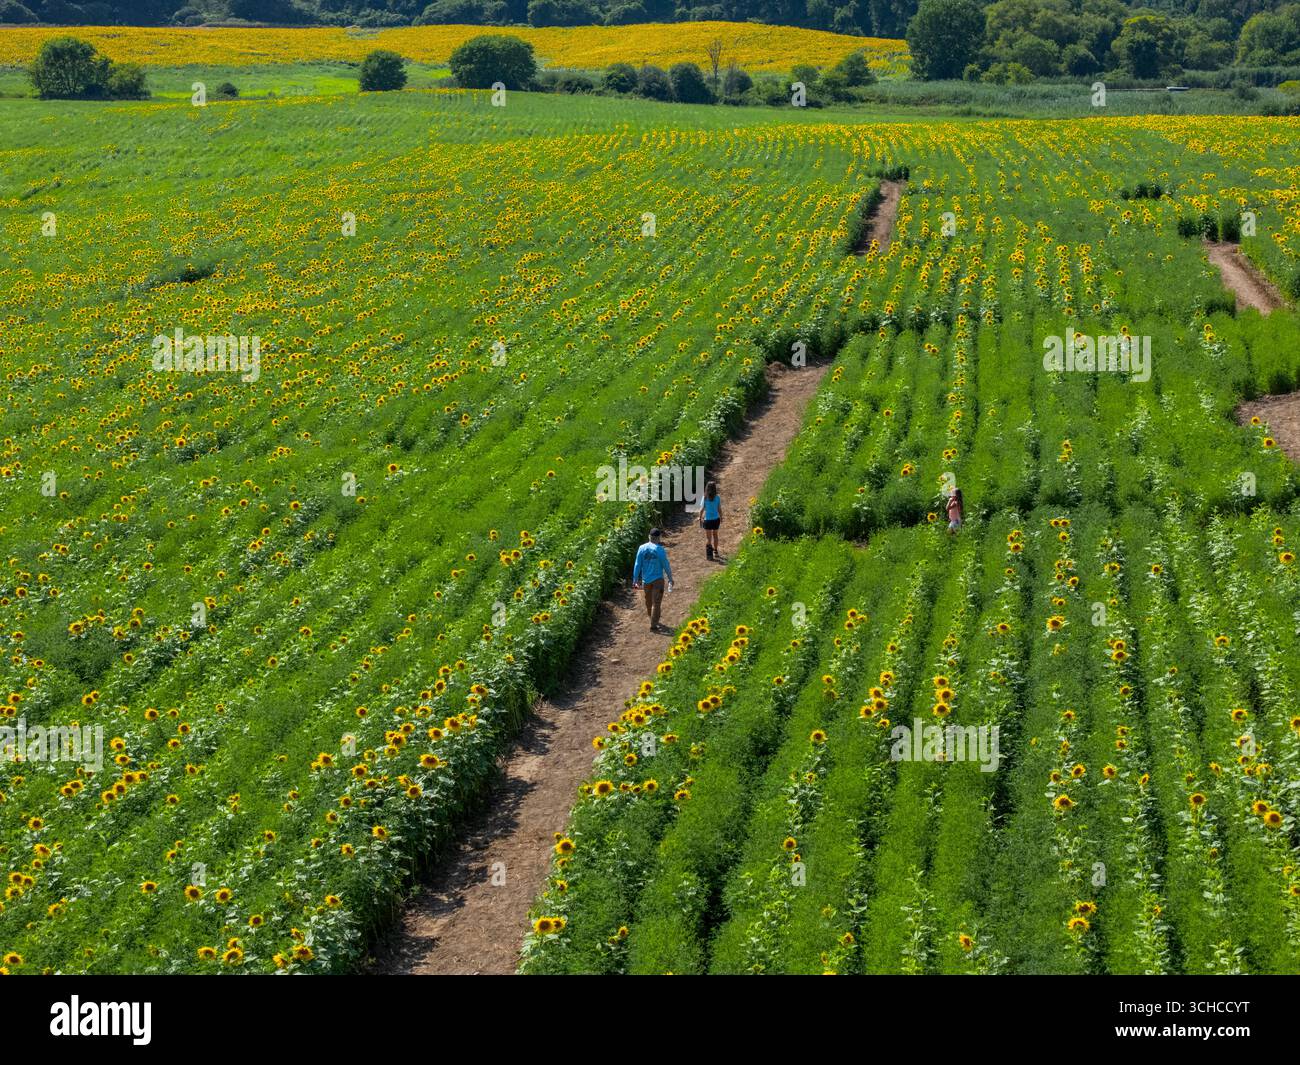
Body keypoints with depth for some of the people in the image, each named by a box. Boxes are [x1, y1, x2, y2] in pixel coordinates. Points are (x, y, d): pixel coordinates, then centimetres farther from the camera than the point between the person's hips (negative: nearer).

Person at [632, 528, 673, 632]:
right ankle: (653, 625, 0)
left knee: (648, 601, 20)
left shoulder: (642, 548, -4)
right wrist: (670, 579, 5)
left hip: (646, 580, 4)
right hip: (657, 579, -4)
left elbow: (637, 565, -1)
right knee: (656, 603, 1)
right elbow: (666, 565, -8)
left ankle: (653, 621, 38)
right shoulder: (660, 549, -14)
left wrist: (635, 580, 8)